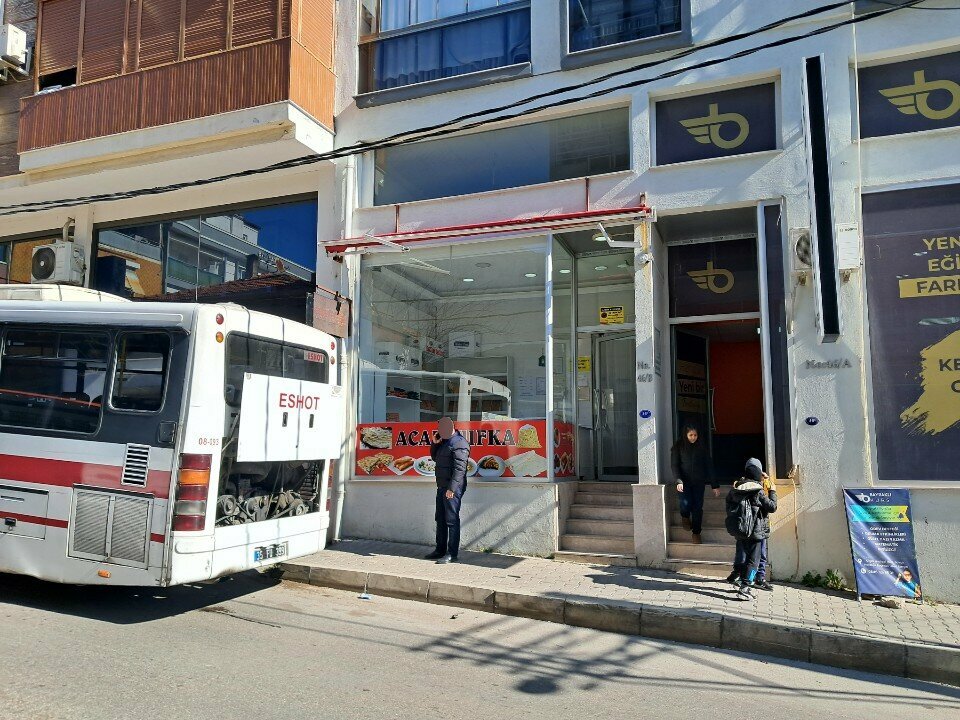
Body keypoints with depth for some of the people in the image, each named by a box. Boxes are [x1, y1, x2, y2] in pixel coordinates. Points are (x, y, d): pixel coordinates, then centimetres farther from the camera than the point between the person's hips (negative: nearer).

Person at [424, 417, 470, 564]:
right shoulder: (445, 442, 18)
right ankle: (440, 550, 25)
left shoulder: (459, 443, -14)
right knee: (440, 519, 15)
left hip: (452, 488, -10)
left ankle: (452, 554, -2)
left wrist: (452, 488, -26)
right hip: (442, 487, 10)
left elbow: (459, 468, -22)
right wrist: (435, 443, 11)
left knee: (452, 520, -6)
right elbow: (435, 457, 28)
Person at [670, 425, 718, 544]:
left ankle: (696, 533, 16)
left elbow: (709, 466, 5)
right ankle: (685, 517, 13)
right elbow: (674, 465, -4)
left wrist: (714, 485, 1)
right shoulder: (678, 446, -1)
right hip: (685, 481, -2)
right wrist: (678, 481, -20)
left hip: (699, 481, 2)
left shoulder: (702, 446, 4)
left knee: (698, 507, 0)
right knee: (686, 503, -21)